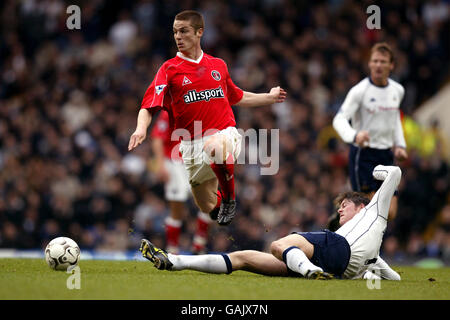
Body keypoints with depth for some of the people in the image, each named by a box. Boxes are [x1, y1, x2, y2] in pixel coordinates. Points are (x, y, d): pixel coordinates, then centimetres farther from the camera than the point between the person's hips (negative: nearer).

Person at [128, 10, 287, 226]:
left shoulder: (218, 65, 9)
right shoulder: (169, 69, -1)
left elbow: (236, 98, 27)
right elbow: (149, 106, -11)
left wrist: (269, 98, 29)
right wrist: (141, 129, -31)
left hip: (225, 134, -1)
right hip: (193, 146, 1)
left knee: (215, 147, -40)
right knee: (208, 207, 7)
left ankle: (229, 198, -17)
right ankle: (223, 200, 45)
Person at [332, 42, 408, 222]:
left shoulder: (398, 90, 7)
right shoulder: (359, 91, -12)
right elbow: (339, 119, -22)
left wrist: (399, 145, 12)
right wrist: (354, 135, -42)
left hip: (386, 155, 6)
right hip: (363, 154, -6)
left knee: (390, 213, -1)